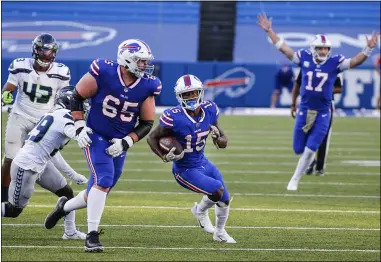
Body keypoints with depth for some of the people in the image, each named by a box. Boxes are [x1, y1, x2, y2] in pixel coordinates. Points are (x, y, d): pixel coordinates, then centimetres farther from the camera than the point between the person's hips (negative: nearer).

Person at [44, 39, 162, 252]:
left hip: (119, 143, 5)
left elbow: (147, 123, 0)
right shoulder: (103, 73, -19)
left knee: (101, 190, 11)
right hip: (95, 135, -5)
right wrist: (80, 126, -10)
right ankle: (92, 235, -19)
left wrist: (126, 142, -11)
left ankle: (64, 207, 41)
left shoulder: (148, 86, -9)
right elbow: (77, 96, -4)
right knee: (103, 180, -23)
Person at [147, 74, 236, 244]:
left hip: (203, 164, 6)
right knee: (217, 190, -22)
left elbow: (224, 143, 1)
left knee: (224, 200, 13)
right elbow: (152, 138, -12)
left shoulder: (209, 110, -9)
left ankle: (220, 233, 42)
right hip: (185, 170, -6)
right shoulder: (175, 118, -26)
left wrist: (218, 138, -23)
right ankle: (200, 211, 13)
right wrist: (164, 157, -27)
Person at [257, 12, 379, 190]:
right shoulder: (304, 58, -3)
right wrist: (269, 31, 1)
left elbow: (355, 61, -13)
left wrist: (369, 48, -28)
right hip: (304, 110, 2)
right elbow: (283, 48, 3)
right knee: (298, 149, 8)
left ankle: (294, 180, 11)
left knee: (310, 150, -4)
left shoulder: (335, 63, -7)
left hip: (322, 113, -2)